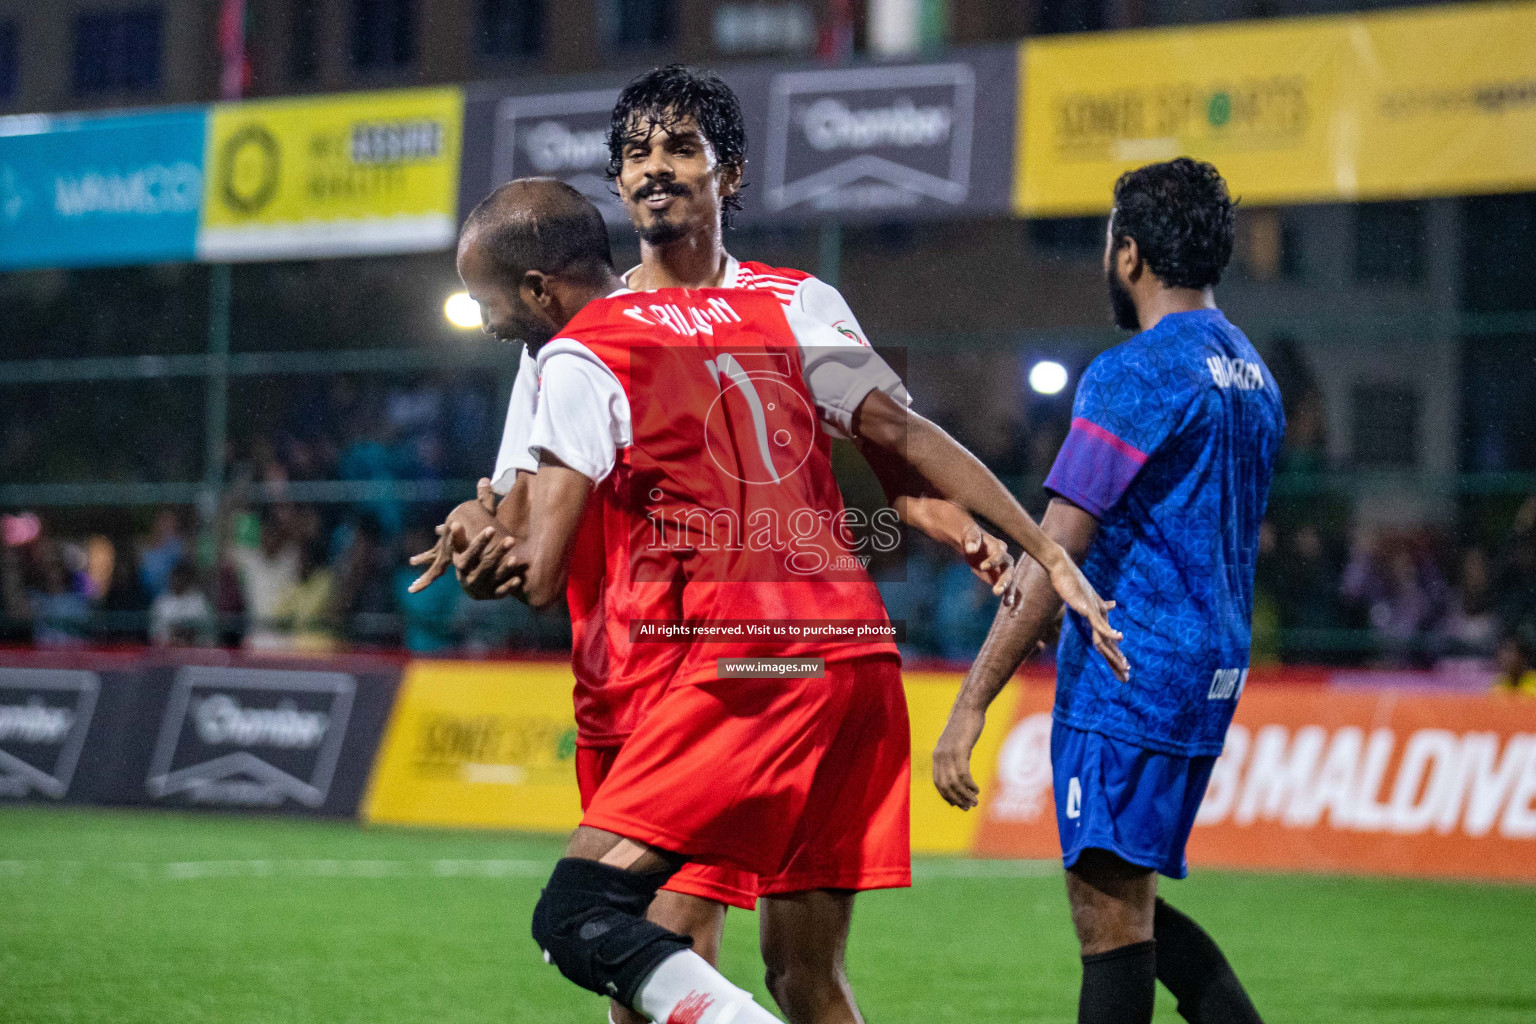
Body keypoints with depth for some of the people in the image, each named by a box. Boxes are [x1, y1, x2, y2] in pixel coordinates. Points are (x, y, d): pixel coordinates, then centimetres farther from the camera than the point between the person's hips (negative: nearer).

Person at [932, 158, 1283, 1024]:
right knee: (1125, 905, 17)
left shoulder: (1134, 374, -14)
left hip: (1128, 678, -9)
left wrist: (972, 705, -19)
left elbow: (1054, 556, -19)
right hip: (1215, 671, 9)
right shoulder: (1254, 377, 14)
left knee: (1111, 914, -6)